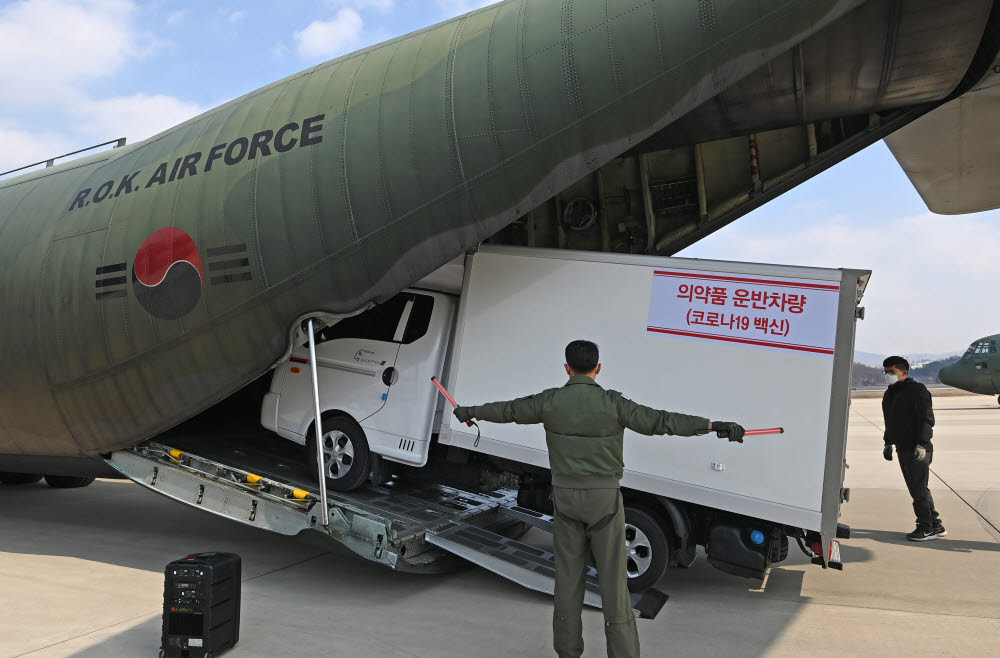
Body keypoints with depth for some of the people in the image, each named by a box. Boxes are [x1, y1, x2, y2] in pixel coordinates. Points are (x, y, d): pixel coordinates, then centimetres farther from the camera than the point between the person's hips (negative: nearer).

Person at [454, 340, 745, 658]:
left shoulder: (550, 401, -5)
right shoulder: (612, 402, -13)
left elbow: (507, 409, 9)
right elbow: (661, 421, -17)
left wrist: (469, 412, 27)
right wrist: (715, 425, -16)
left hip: (566, 499, 2)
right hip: (603, 500, -2)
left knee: (568, 575, 11)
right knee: (613, 578, 4)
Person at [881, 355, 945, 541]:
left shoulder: (917, 390, -11)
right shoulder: (890, 394, 16)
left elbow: (927, 420, -16)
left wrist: (921, 444, -22)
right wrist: (888, 443, 23)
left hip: (918, 450, -9)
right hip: (903, 449, 9)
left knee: (919, 489, -6)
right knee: (917, 489, 13)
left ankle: (926, 528, 3)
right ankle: (936, 525, 22)